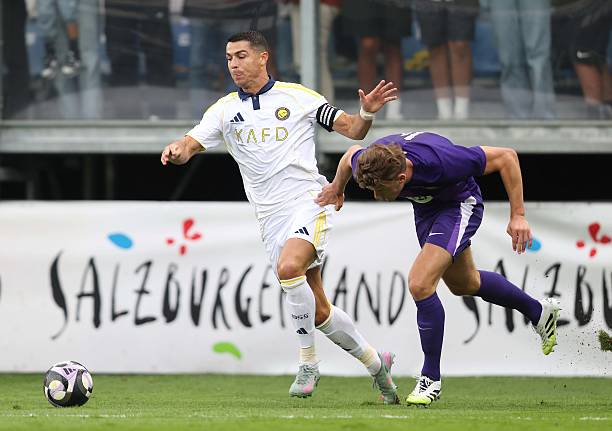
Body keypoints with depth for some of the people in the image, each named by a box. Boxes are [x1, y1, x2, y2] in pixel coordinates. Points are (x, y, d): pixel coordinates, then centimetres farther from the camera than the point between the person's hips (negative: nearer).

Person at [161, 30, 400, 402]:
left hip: (309, 201, -5)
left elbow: (352, 130, 5)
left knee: (288, 268, -32)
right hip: (271, 218, 5)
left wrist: (367, 113, -16)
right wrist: (176, 150, -24)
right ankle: (376, 363, 24)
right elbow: (191, 144, -1)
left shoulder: (296, 97, 2)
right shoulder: (225, 110, 11)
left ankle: (309, 363, -21)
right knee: (317, 312, 6)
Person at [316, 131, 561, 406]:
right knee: (463, 284, 24)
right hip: (426, 206, 7)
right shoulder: (368, 164, -29)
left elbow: (506, 157, -31)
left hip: (460, 203, -7)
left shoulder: (441, 162, -43)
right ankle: (539, 312, 48)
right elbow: (351, 154, 0)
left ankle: (431, 377, -7)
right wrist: (337, 189, 18)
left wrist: (518, 216, -28)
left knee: (420, 284, -22)